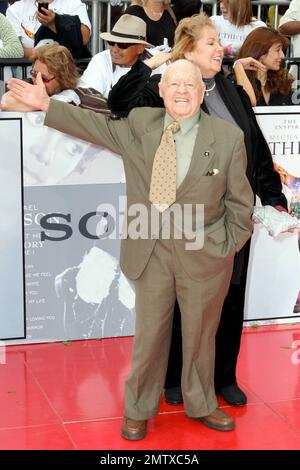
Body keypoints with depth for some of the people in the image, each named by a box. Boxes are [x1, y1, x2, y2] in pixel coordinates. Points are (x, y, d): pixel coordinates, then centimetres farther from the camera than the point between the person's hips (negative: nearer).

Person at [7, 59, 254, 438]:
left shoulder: (228, 137, -6)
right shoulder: (140, 125, 1)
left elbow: (239, 201, 0)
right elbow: (94, 125, 8)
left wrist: (228, 246, -1)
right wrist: (46, 104, 2)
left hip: (203, 254, -1)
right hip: (152, 251, 1)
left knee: (199, 334, 14)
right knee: (149, 334, 12)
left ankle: (201, 405, 37)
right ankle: (139, 410, 31)